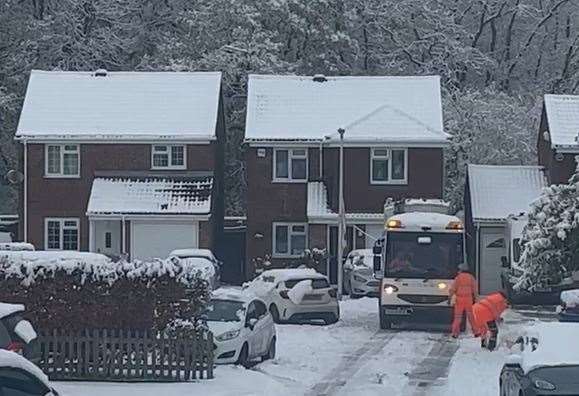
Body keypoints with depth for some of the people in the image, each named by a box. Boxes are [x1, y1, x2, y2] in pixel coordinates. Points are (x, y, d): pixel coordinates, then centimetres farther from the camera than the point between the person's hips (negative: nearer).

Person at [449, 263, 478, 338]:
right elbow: (475, 289, 6)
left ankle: (455, 333, -5)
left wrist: (449, 298, 1)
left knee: (457, 316, 0)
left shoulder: (458, 277, -2)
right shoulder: (471, 277, 6)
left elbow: (452, 289, -4)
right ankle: (475, 331, 11)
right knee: (471, 316, 10)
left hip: (459, 299, -2)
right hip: (469, 299, 2)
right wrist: (474, 298, 12)